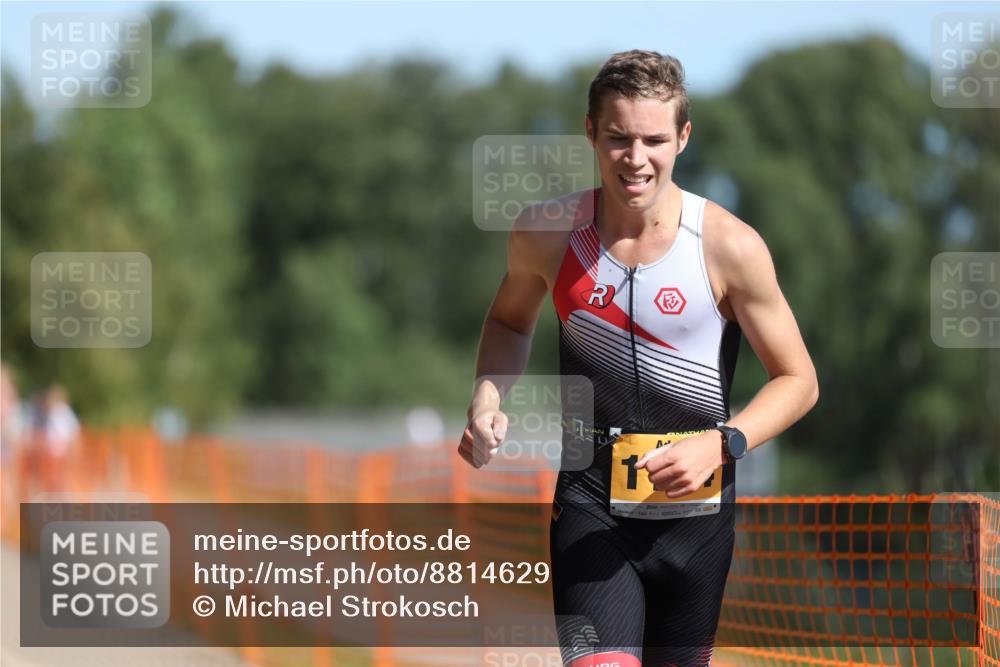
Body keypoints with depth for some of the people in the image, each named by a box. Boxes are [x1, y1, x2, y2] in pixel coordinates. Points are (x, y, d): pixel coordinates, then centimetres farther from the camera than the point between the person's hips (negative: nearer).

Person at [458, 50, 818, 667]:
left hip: (694, 509, 0)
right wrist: (489, 395, -2)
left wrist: (722, 445, -20)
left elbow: (798, 380, -3)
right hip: (589, 500, 0)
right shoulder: (547, 233, -4)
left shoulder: (729, 246, -11)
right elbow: (511, 319, 18)